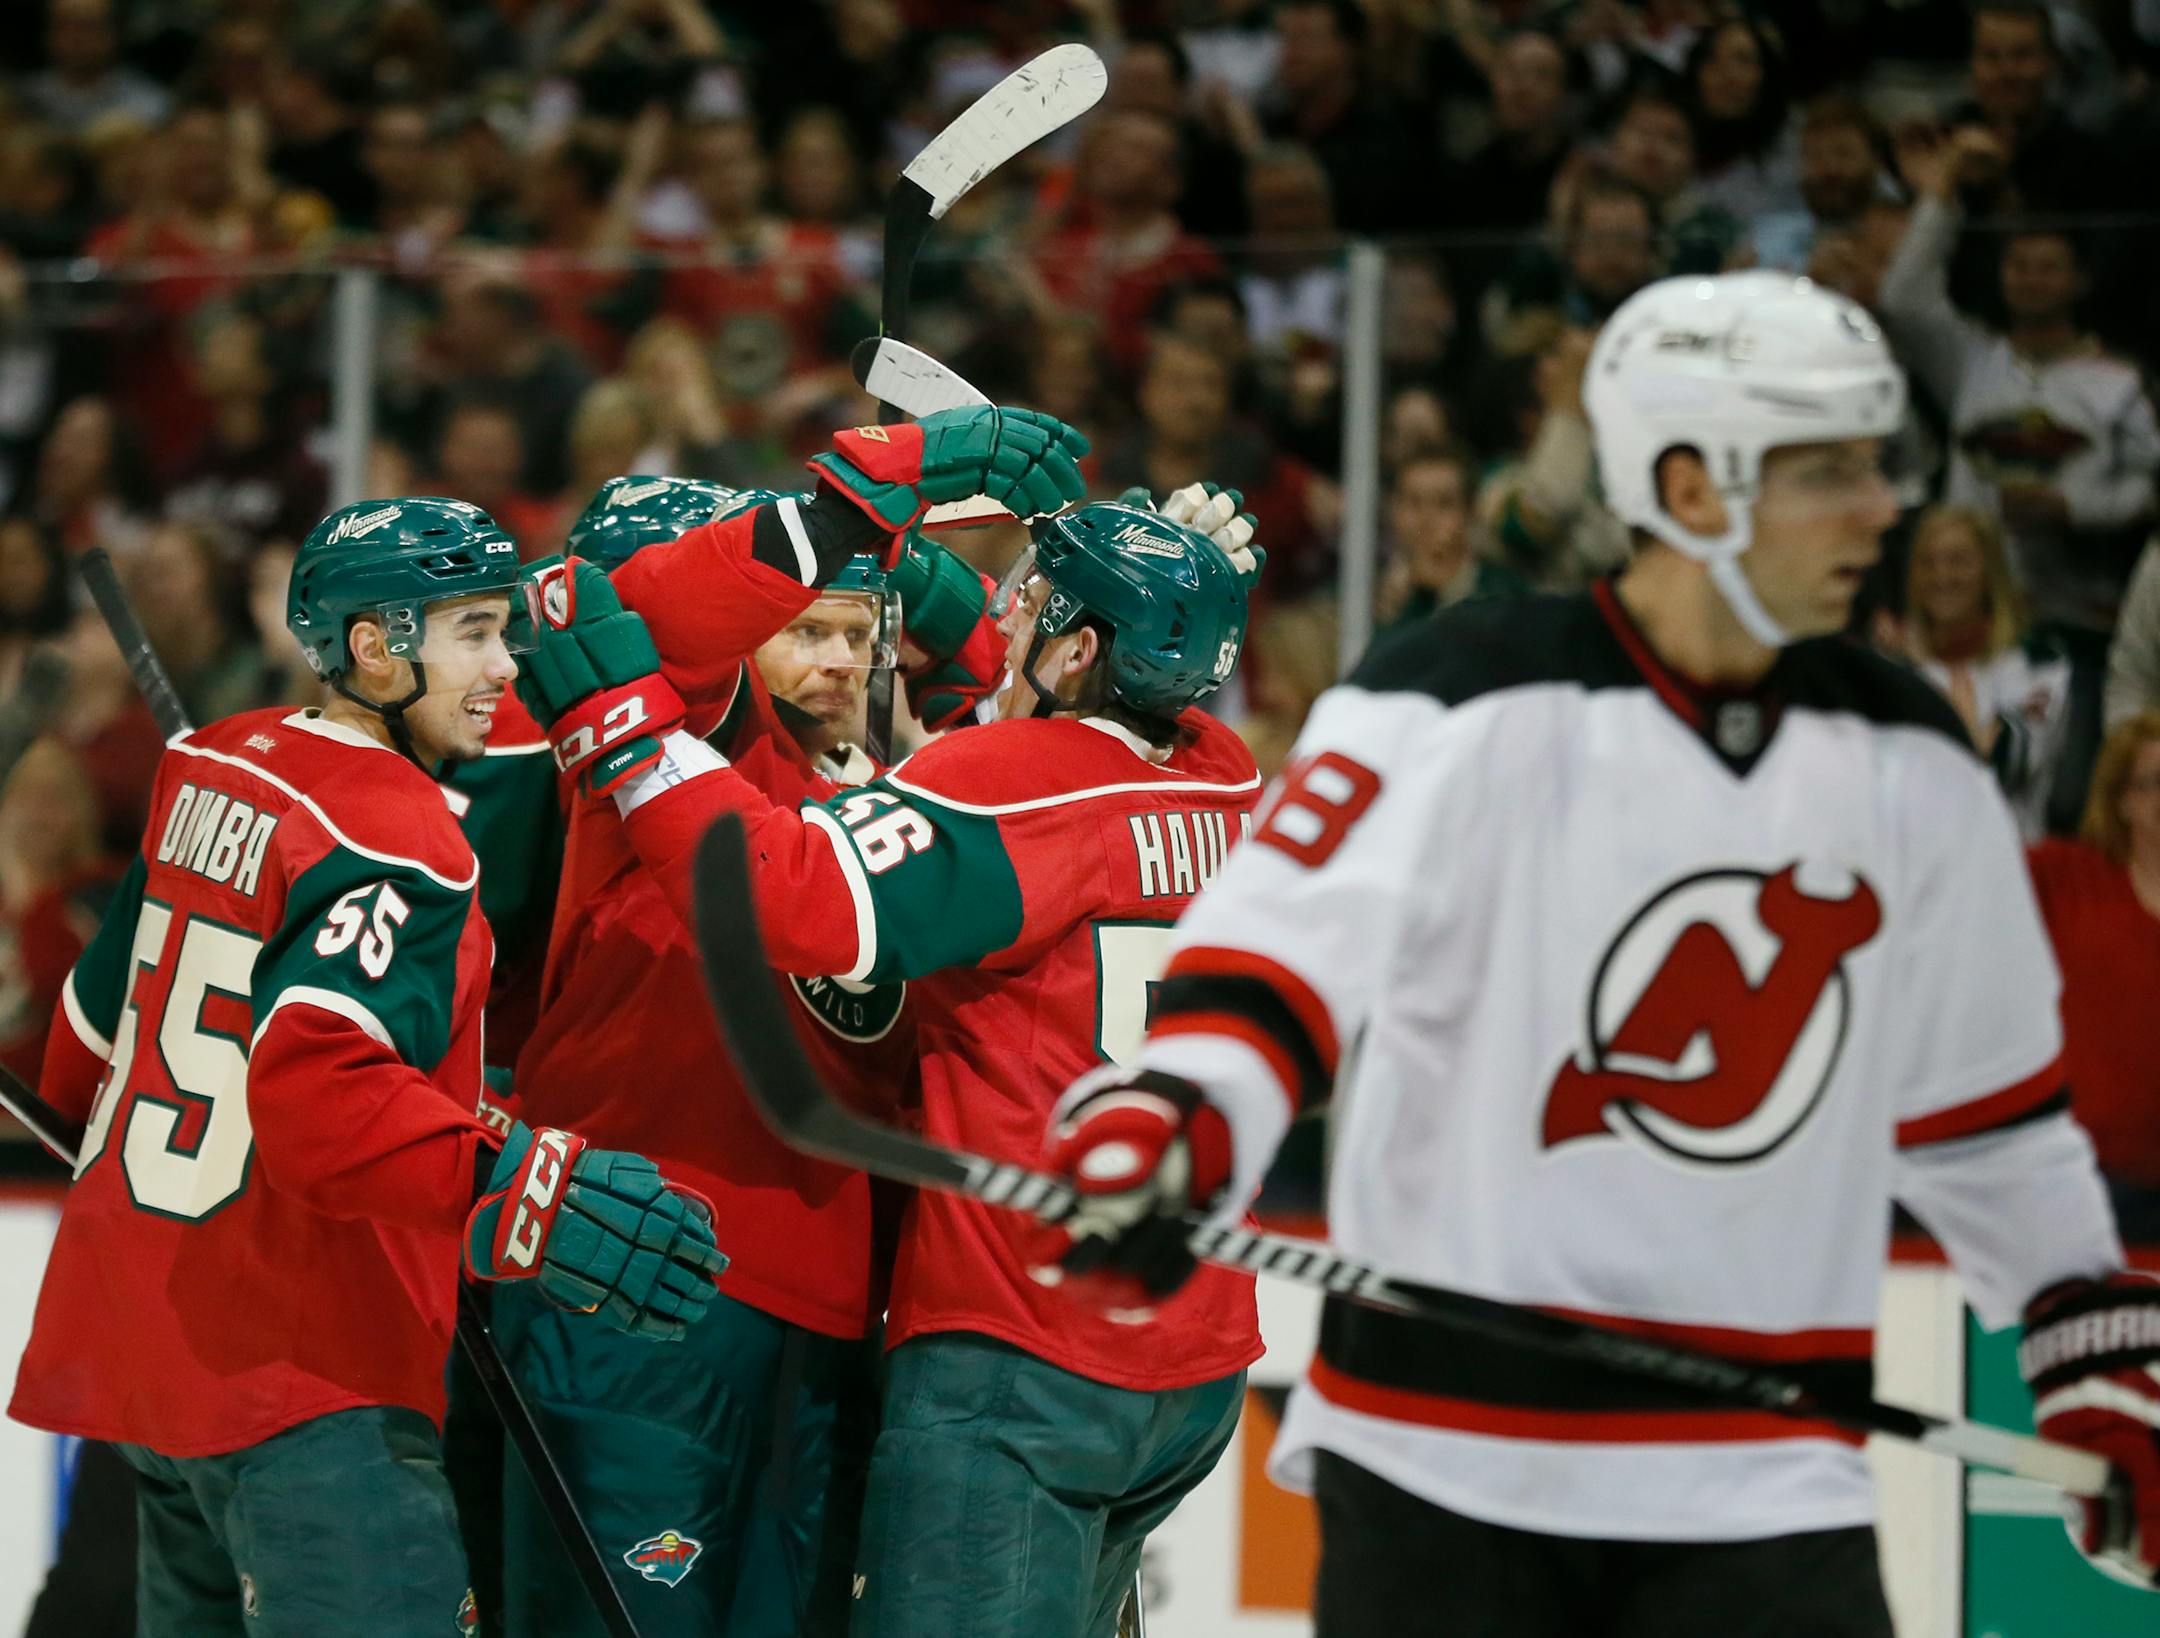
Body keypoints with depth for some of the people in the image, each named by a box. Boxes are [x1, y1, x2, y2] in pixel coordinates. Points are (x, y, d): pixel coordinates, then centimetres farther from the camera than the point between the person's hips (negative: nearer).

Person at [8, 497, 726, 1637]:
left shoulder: (204, 771, 9)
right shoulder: (394, 837, -17)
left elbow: (97, 1026, 20)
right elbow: (317, 1085, -31)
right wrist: (522, 1195, -38)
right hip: (303, 1374, -10)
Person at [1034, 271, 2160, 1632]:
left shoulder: (1909, 764, 8)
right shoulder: (1468, 707, -9)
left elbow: (1986, 1107, 18)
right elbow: (1281, 950, -17)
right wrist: (1160, 1130, -35)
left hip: (1767, 1478, 3)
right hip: (1444, 1458, -3)